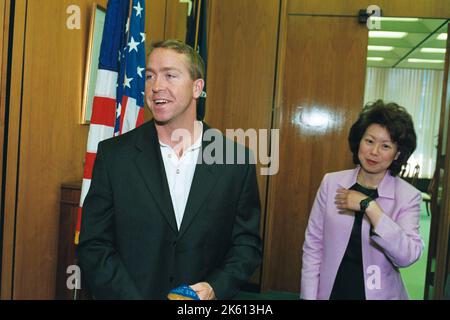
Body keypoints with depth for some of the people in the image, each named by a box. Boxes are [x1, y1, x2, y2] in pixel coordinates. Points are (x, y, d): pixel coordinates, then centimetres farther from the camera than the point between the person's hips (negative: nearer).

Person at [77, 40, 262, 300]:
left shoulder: (236, 161, -9)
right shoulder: (114, 155, -9)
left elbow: (247, 243, -3)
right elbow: (94, 246, -8)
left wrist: (215, 288, -18)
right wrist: (131, 296, -19)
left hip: (204, 298, 1)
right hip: (131, 292, 0)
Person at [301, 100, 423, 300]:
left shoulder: (408, 196, -10)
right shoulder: (331, 183, -6)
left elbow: (408, 256, -22)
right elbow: (313, 246, -4)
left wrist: (369, 206, -25)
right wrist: (309, 296, -7)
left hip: (378, 294, -1)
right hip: (330, 291, 1)